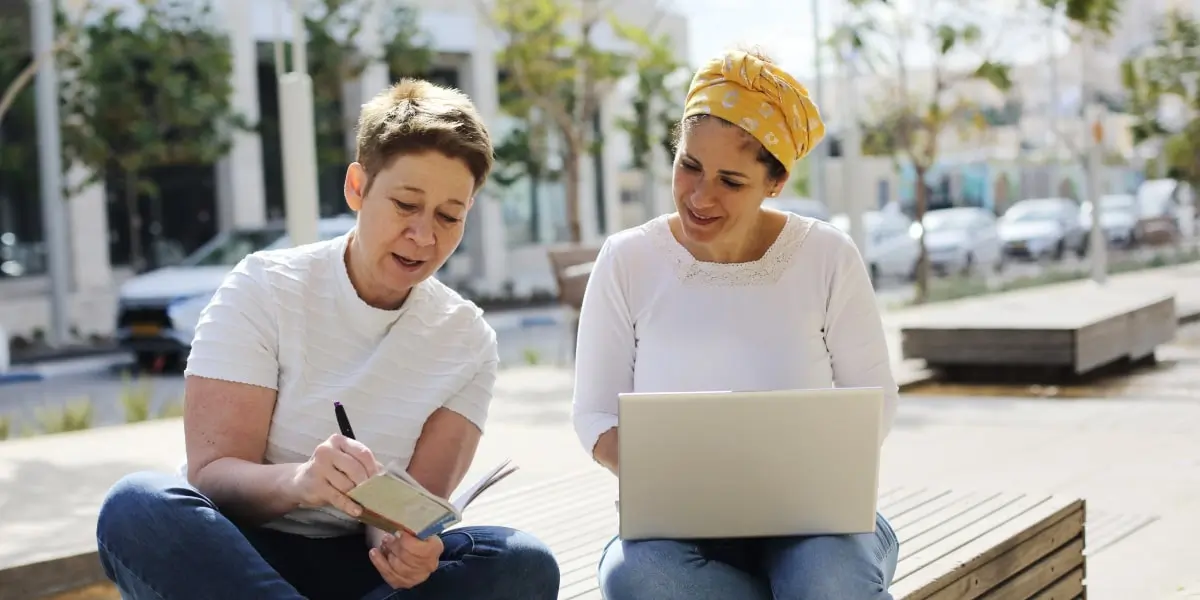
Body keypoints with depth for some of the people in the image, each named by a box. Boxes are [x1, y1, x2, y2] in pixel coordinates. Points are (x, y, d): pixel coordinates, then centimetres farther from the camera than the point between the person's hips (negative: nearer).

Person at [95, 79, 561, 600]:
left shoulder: (468, 341, 1)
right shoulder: (263, 289, -7)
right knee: (138, 506, -34)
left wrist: (400, 543, -31)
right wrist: (299, 481, -37)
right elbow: (212, 475, -14)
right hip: (235, 555, -1)